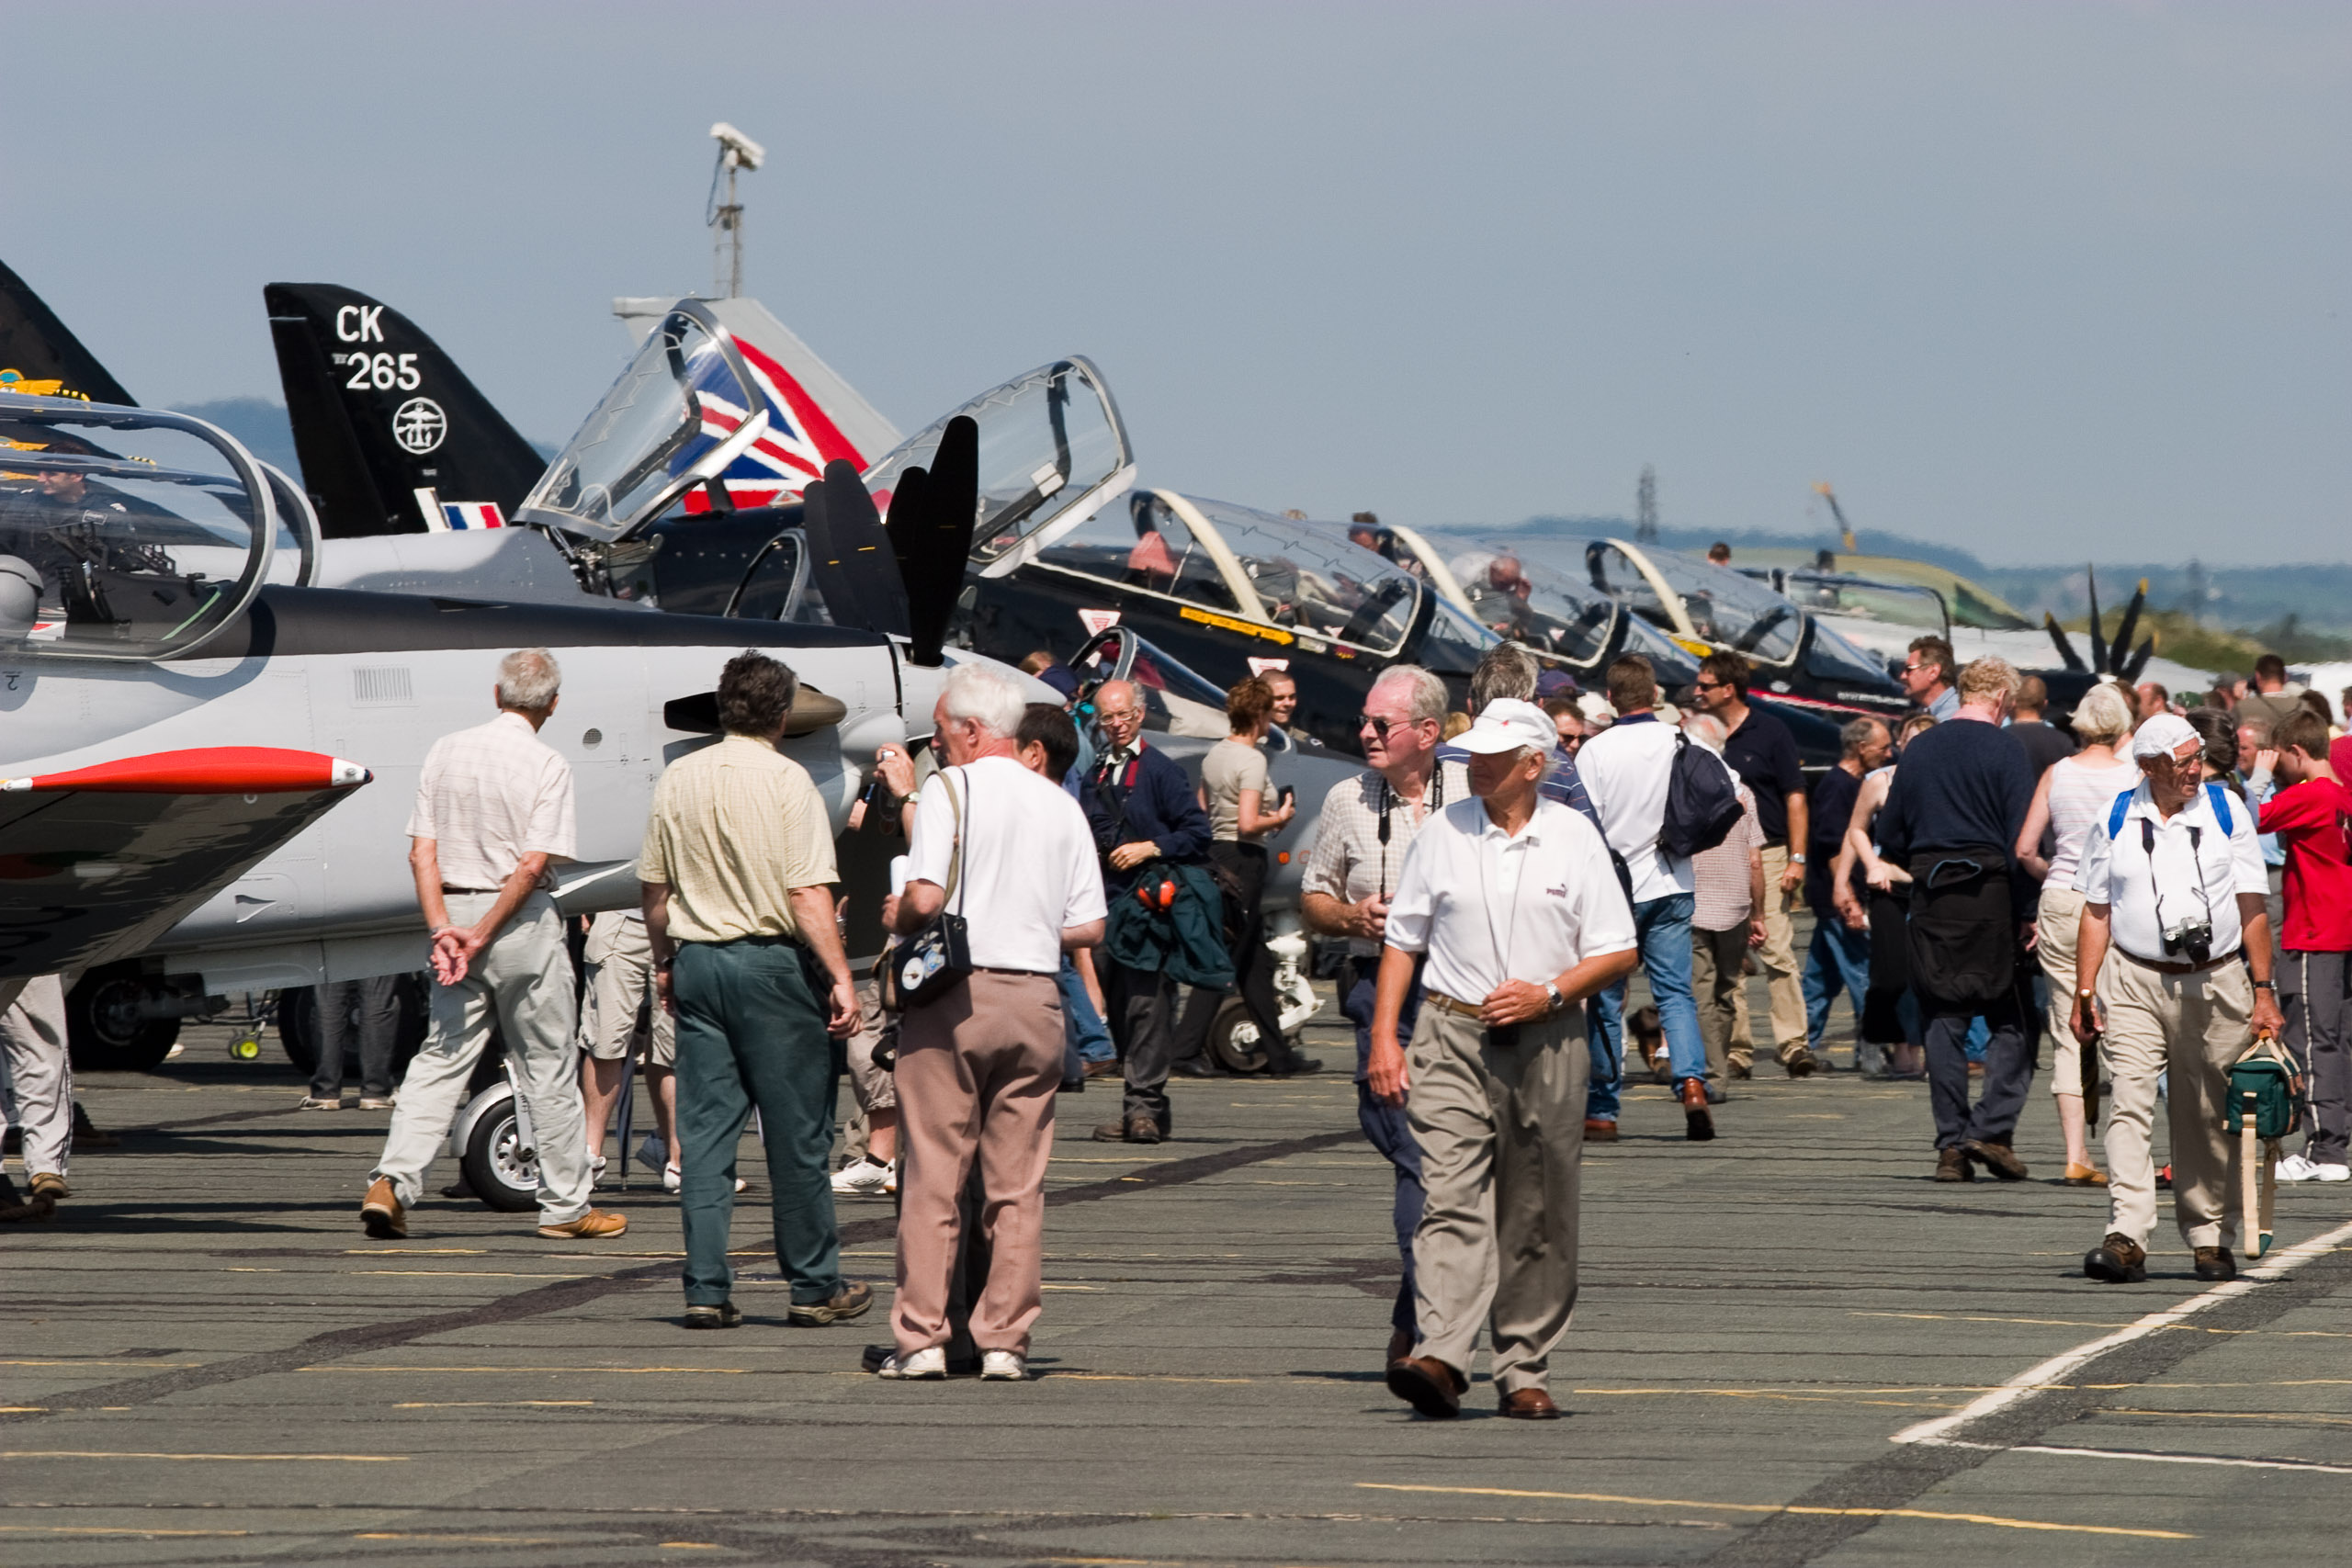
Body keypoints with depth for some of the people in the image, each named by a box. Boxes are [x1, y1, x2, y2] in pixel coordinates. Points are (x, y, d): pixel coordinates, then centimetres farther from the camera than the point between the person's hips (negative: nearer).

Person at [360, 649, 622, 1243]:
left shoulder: (446, 751, 5)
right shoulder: (547, 766, -9)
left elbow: (422, 852, -1)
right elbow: (532, 866, -17)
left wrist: (444, 930, -7)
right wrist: (481, 937, -14)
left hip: (453, 908, 4)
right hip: (524, 924, -4)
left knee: (442, 1057, 6)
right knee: (547, 1066, 7)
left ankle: (392, 1182, -10)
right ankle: (565, 1205, 14)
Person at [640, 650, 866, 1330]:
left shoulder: (678, 778, 5)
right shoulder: (787, 781, -10)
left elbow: (655, 888, 11)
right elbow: (809, 894, -16)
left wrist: (665, 962, 24)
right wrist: (841, 978, -14)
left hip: (697, 960, 5)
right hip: (774, 961, -5)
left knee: (704, 1129, 6)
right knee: (796, 1132, 4)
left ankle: (706, 1288, 2)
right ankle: (814, 1286, 11)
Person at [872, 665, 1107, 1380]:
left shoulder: (951, 789, -5)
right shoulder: (1061, 807, 10)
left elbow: (925, 897, -16)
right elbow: (1088, 927, 8)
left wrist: (898, 918, 5)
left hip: (954, 995, -4)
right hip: (1034, 998, 4)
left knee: (932, 1174, 0)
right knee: (1018, 1182, 6)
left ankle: (921, 1338, -2)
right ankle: (1005, 1340, 4)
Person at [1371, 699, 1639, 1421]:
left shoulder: (1575, 840, 3)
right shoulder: (1443, 834, 6)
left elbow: (1618, 954, 5)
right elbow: (1402, 942, 11)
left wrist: (1546, 994, -10)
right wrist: (1384, 1037, 2)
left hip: (1547, 1043, 1)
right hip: (1454, 1039, 0)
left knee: (1537, 1219, 5)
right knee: (1452, 1199, -14)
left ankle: (1524, 1369, 13)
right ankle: (1439, 1359, -25)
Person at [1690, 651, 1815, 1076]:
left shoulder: (1770, 732, 1)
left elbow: (1794, 797, 1)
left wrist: (1797, 858, -7)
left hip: (1766, 855, -4)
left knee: (1777, 952, -10)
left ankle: (1793, 1043, -9)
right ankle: (1735, 1049, 4)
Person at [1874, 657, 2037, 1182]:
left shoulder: (1919, 749, 10)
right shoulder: (2003, 748, -5)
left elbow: (1890, 836, 12)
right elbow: (2022, 838, -10)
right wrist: (2028, 912, -8)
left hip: (1931, 899, 4)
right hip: (1989, 892, -4)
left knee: (1944, 1019, 6)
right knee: (2011, 1019, 4)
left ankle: (1951, 1144, 3)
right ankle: (1992, 1127, -9)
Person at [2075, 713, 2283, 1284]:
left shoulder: (2226, 811, 4)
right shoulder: (2115, 822, 5)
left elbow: (2252, 907, 5)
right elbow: (2097, 912, 10)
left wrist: (2263, 990, 0)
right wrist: (2084, 993, 3)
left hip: (2215, 984, 0)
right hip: (2134, 982, 0)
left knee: (2207, 1119, 5)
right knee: (2129, 1107, -13)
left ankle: (2210, 1237, 18)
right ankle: (2127, 1240, -19)